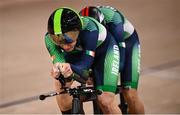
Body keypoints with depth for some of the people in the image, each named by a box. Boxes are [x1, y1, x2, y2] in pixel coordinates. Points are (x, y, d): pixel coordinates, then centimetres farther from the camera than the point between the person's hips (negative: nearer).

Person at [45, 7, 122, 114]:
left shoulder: (89, 29, -42)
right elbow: (58, 60, -37)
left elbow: (87, 61, -43)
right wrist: (57, 69, -61)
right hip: (76, 52, 4)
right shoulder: (50, 38, -31)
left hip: (103, 49, -4)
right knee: (61, 85, -22)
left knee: (105, 101, -18)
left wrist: (71, 68, -64)